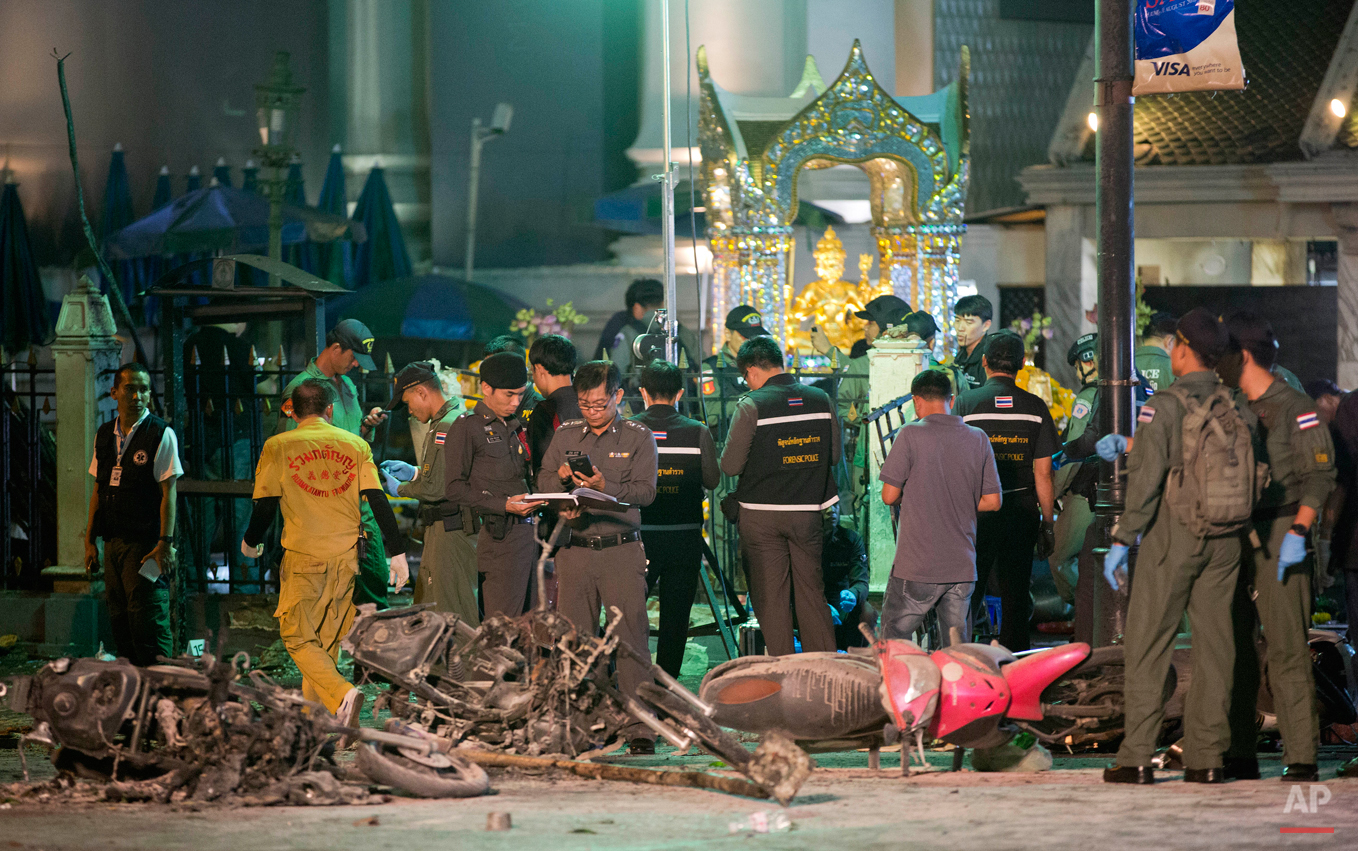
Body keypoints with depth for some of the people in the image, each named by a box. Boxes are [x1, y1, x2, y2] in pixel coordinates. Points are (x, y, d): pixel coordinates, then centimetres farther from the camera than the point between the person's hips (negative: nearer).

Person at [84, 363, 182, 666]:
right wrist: (90, 541, 12)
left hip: (146, 541, -6)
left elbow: (168, 492, -9)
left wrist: (165, 543, -15)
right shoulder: (104, 435, 12)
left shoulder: (161, 434, -7)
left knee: (148, 624, -9)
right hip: (113, 542, 6)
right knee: (120, 622, 8)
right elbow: (98, 491, 16)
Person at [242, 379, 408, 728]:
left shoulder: (278, 446, -1)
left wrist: (250, 542, 17)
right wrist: (396, 552, 3)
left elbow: (266, 505, -2)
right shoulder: (355, 445, 5)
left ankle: (342, 695, -21)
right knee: (327, 639, 16)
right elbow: (378, 500, 0)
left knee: (298, 636, 1)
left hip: (302, 555, -3)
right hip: (346, 555, 3)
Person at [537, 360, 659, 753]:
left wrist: (605, 487, -21)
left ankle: (640, 730, -9)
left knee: (631, 639, -8)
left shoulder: (638, 437, 3)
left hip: (622, 549, -3)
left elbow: (644, 491, -6)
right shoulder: (566, 434, 13)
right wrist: (561, 478, -9)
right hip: (575, 550, 3)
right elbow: (542, 483, 12)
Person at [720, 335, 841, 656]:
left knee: (771, 598, 3)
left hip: (762, 515, -4)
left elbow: (730, 466, -10)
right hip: (808, 511, 4)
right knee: (812, 594, 12)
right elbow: (834, 456, 11)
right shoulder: (821, 401, 2)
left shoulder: (751, 406, -12)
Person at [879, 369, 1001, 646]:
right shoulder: (978, 439, 3)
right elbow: (992, 501, 6)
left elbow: (889, 496, -7)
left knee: (894, 640, 5)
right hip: (963, 566, 4)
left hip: (917, 567, -4)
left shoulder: (910, 435, -8)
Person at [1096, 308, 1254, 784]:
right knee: (1214, 645, 7)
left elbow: (1147, 480, -15)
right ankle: (1206, 758, 5)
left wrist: (1122, 541, -10)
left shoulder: (1165, 405, -10)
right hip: (1224, 541, 5)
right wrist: (1127, 447, 31)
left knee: (1147, 645, 0)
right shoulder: (1238, 411, 7)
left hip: (1171, 536, -5)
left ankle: (1137, 758, -3)